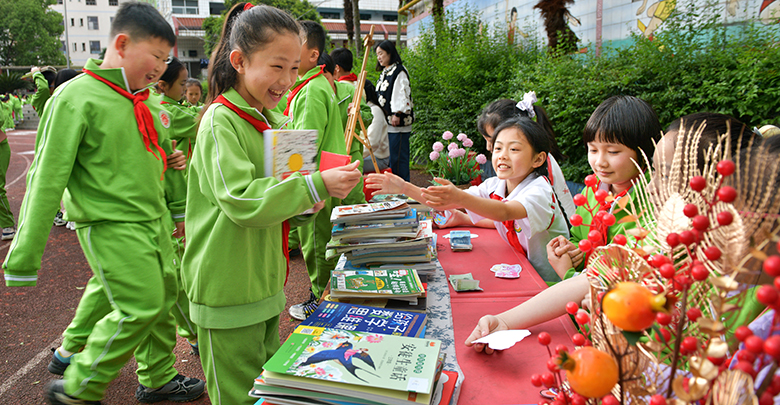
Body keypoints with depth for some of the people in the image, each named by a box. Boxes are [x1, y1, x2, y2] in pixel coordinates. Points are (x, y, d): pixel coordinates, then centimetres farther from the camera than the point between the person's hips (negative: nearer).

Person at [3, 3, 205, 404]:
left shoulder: (147, 103, 9)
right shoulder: (76, 97, -14)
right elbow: (47, 179, -15)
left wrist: (182, 209, 26)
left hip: (153, 223, 8)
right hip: (110, 225, -8)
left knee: (163, 298, 13)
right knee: (140, 308, -9)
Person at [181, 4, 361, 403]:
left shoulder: (276, 124, 10)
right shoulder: (220, 121, -15)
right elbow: (241, 200, -27)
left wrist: (302, 208, -3)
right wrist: (315, 186, -29)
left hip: (265, 287, 8)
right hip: (228, 292, -8)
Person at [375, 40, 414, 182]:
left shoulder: (399, 71, -9)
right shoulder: (384, 72, 20)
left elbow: (402, 94, -17)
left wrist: (397, 114, -22)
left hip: (398, 122, -9)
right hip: (387, 121, 9)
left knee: (398, 156, -7)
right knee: (390, 156, 12)